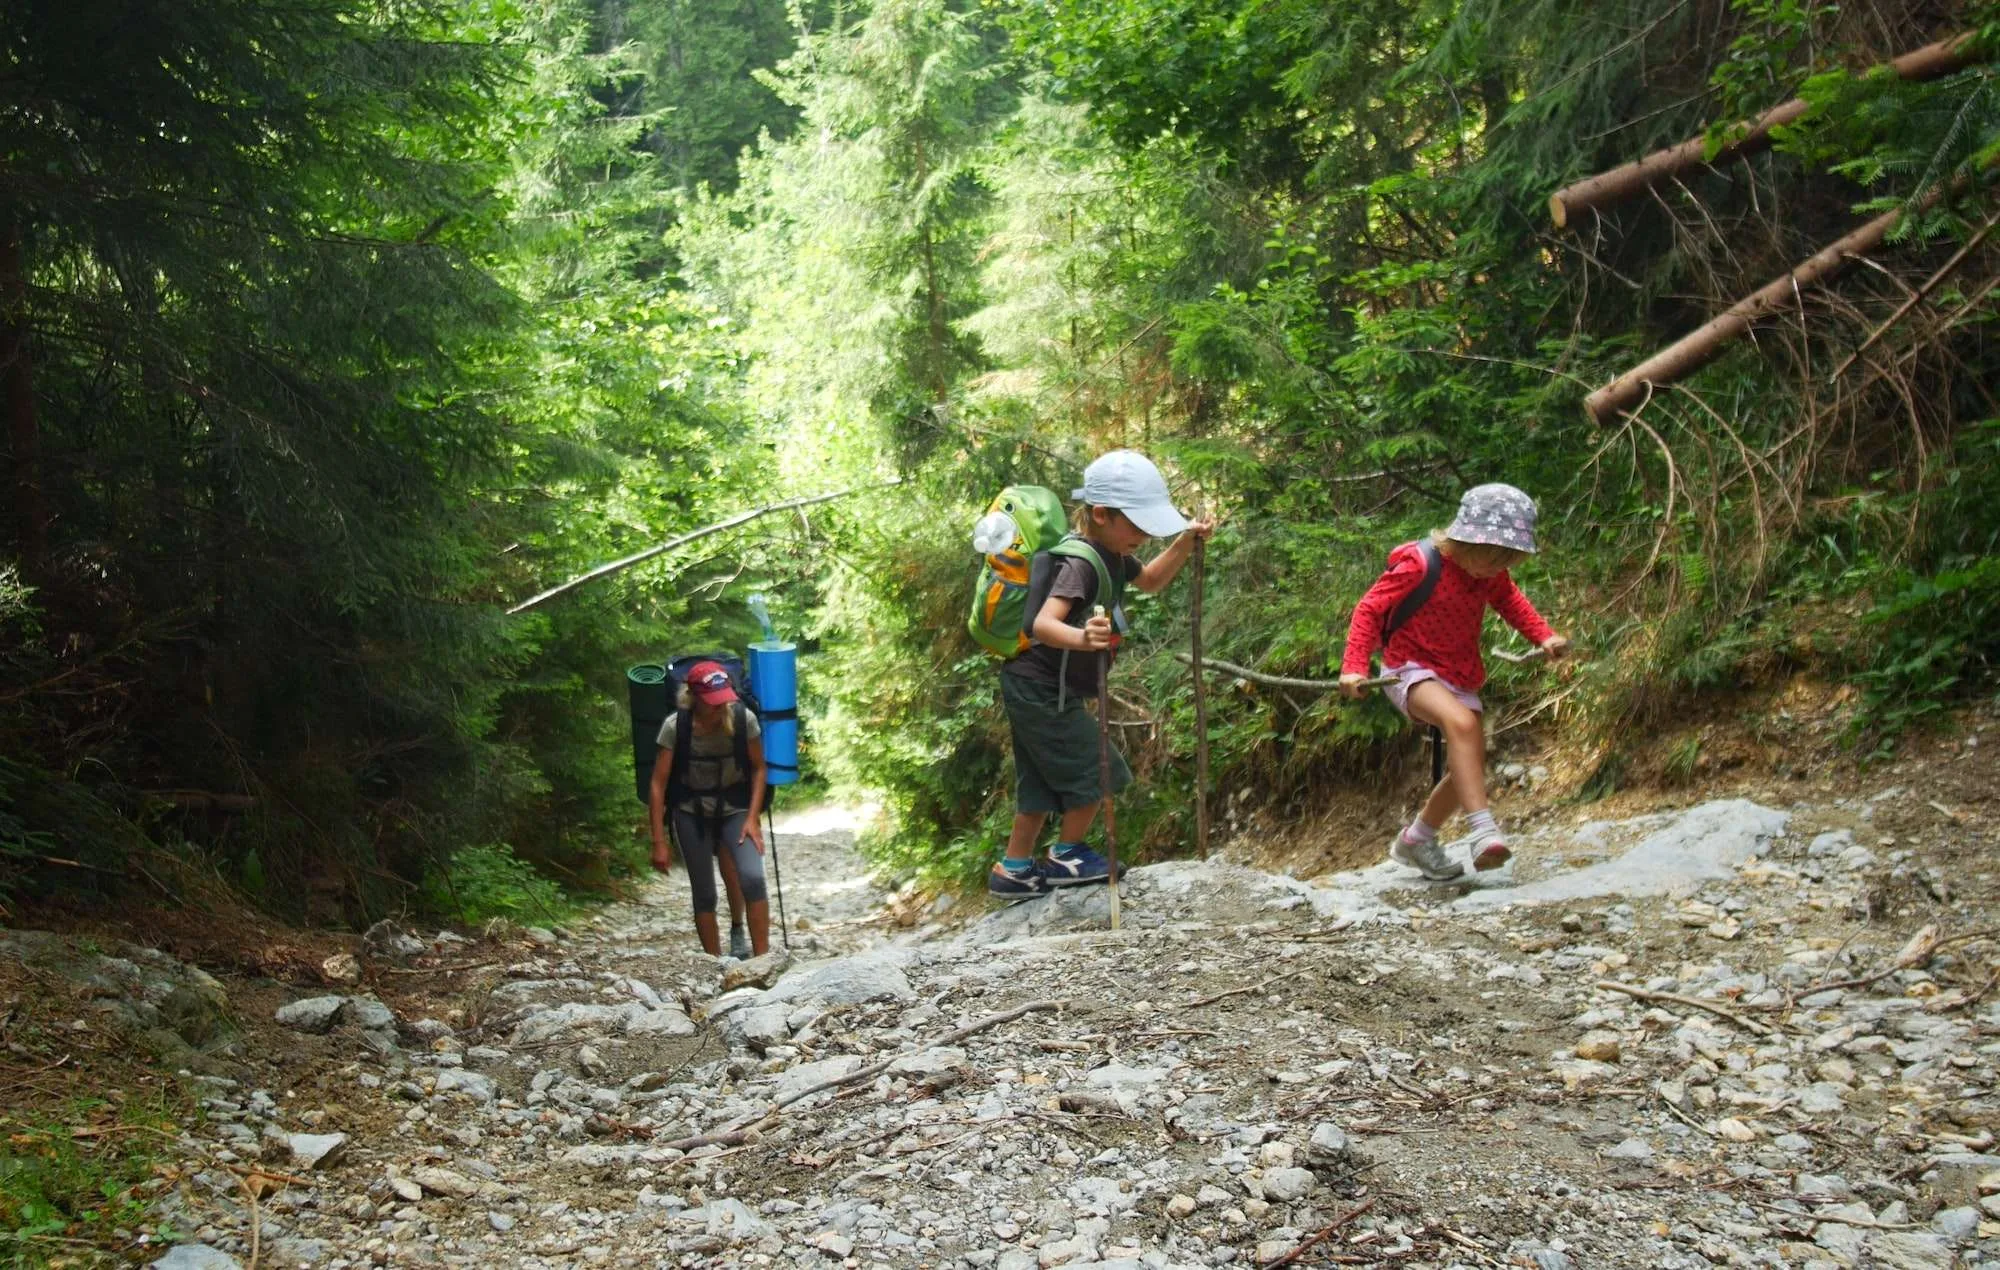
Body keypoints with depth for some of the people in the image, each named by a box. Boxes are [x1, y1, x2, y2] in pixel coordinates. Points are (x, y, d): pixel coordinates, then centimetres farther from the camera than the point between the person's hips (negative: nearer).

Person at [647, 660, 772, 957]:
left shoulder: (743, 719, -17)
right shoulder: (675, 726, -19)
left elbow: (758, 768, -2)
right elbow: (659, 784, -13)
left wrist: (752, 818, -9)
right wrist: (659, 842, -13)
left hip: (735, 809, 0)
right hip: (692, 813, 0)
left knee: (753, 878, -20)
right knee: (704, 894, 0)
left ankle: (762, 959, -13)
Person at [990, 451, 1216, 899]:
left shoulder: (1109, 554, 5)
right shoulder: (1079, 563, -26)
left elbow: (1150, 581, 24)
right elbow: (1043, 624, -40)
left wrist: (1185, 542, 7)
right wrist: (1081, 638, -62)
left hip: (1031, 689, 9)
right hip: (1045, 692, -9)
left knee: (1042, 784, 15)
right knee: (1098, 774, 2)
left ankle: (1013, 870, 24)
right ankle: (1067, 856, 17)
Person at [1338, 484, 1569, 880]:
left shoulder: (1491, 574, -2)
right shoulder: (1419, 565, -21)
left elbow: (1509, 601, 19)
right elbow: (1370, 609, -16)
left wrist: (1544, 636, 4)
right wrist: (1354, 666, -23)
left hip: (1460, 676, 8)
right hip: (1411, 670, -8)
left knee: (1468, 765, 5)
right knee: (1462, 723, -36)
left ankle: (1417, 840, 27)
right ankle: (1483, 829, -42)